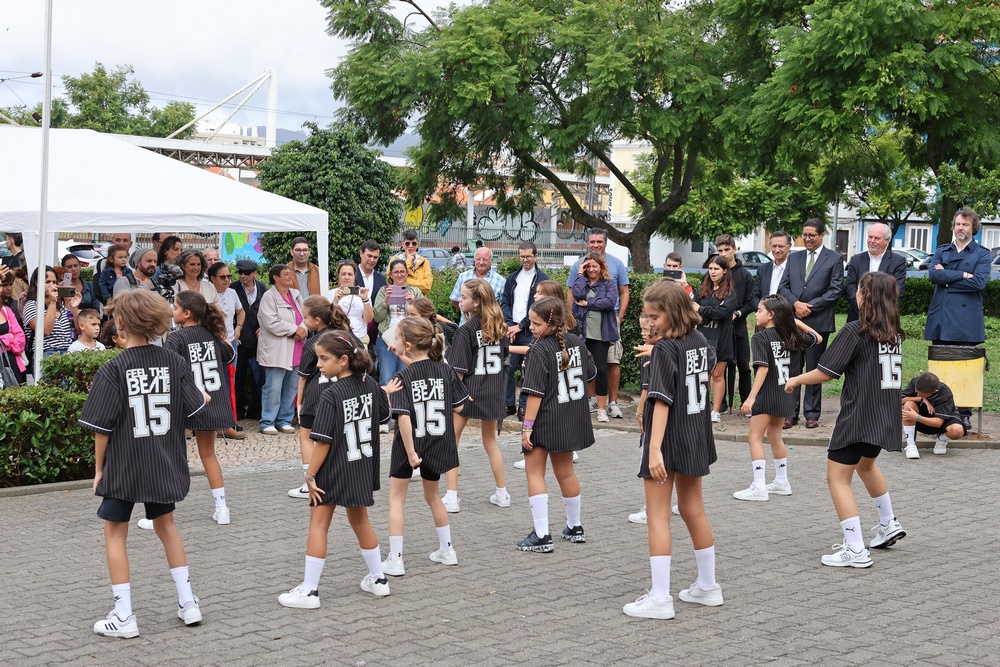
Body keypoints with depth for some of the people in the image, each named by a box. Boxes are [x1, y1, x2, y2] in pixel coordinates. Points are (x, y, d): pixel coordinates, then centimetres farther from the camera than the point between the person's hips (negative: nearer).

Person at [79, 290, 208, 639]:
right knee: (165, 523, 23)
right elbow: (195, 407, 2)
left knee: (115, 532, 10)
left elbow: (102, 427, -13)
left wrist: (99, 469, -1)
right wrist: (204, 395, 24)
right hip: (165, 465, 4)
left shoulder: (113, 370, -15)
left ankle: (123, 616, 7)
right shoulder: (174, 362, -4)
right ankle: (187, 602, 22)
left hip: (123, 466, -4)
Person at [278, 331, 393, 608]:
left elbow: (323, 441, -21)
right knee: (360, 520, 22)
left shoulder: (331, 395, -21)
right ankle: (378, 579, 29)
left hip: (334, 471, -7)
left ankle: (309, 590, 3)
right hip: (363, 468, 7)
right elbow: (383, 416, 12)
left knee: (318, 525, 2)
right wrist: (387, 392, 28)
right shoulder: (370, 385, -3)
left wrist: (310, 474, -14)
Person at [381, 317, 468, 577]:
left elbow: (403, 417, -24)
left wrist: (410, 452, -20)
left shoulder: (404, 377, -18)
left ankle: (395, 560, 6)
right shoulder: (446, 370, -6)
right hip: (438, 445, 5)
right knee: (433, 496, 23)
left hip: (409, 445, -4)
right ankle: (447, 550, 31)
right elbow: (458, 407, 0)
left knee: (396, 498, 9)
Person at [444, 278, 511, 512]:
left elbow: (459, 369, -16)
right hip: (494, 391, 6)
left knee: (452, 441, 5)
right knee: (490, 440, 20)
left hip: (468, 390, -6)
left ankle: (452, 496, 1)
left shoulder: (466, 331, -16)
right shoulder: (499, 327, 1)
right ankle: (501, 493, 22)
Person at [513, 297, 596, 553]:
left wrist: (527, 426, -19)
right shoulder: (576, 342, 0)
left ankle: (541, 536, -4)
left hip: (544, 422, -7)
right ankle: (575, 527, 32)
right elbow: (590, 373, 13)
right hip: (572, 420, 7)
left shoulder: (539, 352, -20)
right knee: (565, 472, 20)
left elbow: (535, 393, -22)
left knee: (535, 474, 2)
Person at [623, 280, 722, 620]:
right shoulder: (701, 342, 4)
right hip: (696, 439, 8)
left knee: (658, 517, -3)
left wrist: (654, 449, -27)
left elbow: (661, 401, -24)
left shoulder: (665, 350, -17)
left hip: (667, 440, -8)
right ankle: (708, 586, 28)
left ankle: (660, 598, -3)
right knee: (693, 511, 19)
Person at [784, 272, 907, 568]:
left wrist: (795, 380, 1)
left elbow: (825, 373, -15)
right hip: (886, 417, 8)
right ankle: (889, 526, 43)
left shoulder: (855, 331, -14)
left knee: (838, 477, -3)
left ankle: (855, 551, -9)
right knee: (866, 464, 32)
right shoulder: (894, 332, 7)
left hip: (859, 417, -8)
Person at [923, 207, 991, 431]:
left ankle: (964, 415, 4)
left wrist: (946, 277, -6)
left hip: (966, 320, -3)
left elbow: (979, 281, -11)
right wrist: (962, 275, -10)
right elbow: (933, 274, -4)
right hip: (941, 319, 3)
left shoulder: (982, 254, 6)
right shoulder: (941, 251, 15)